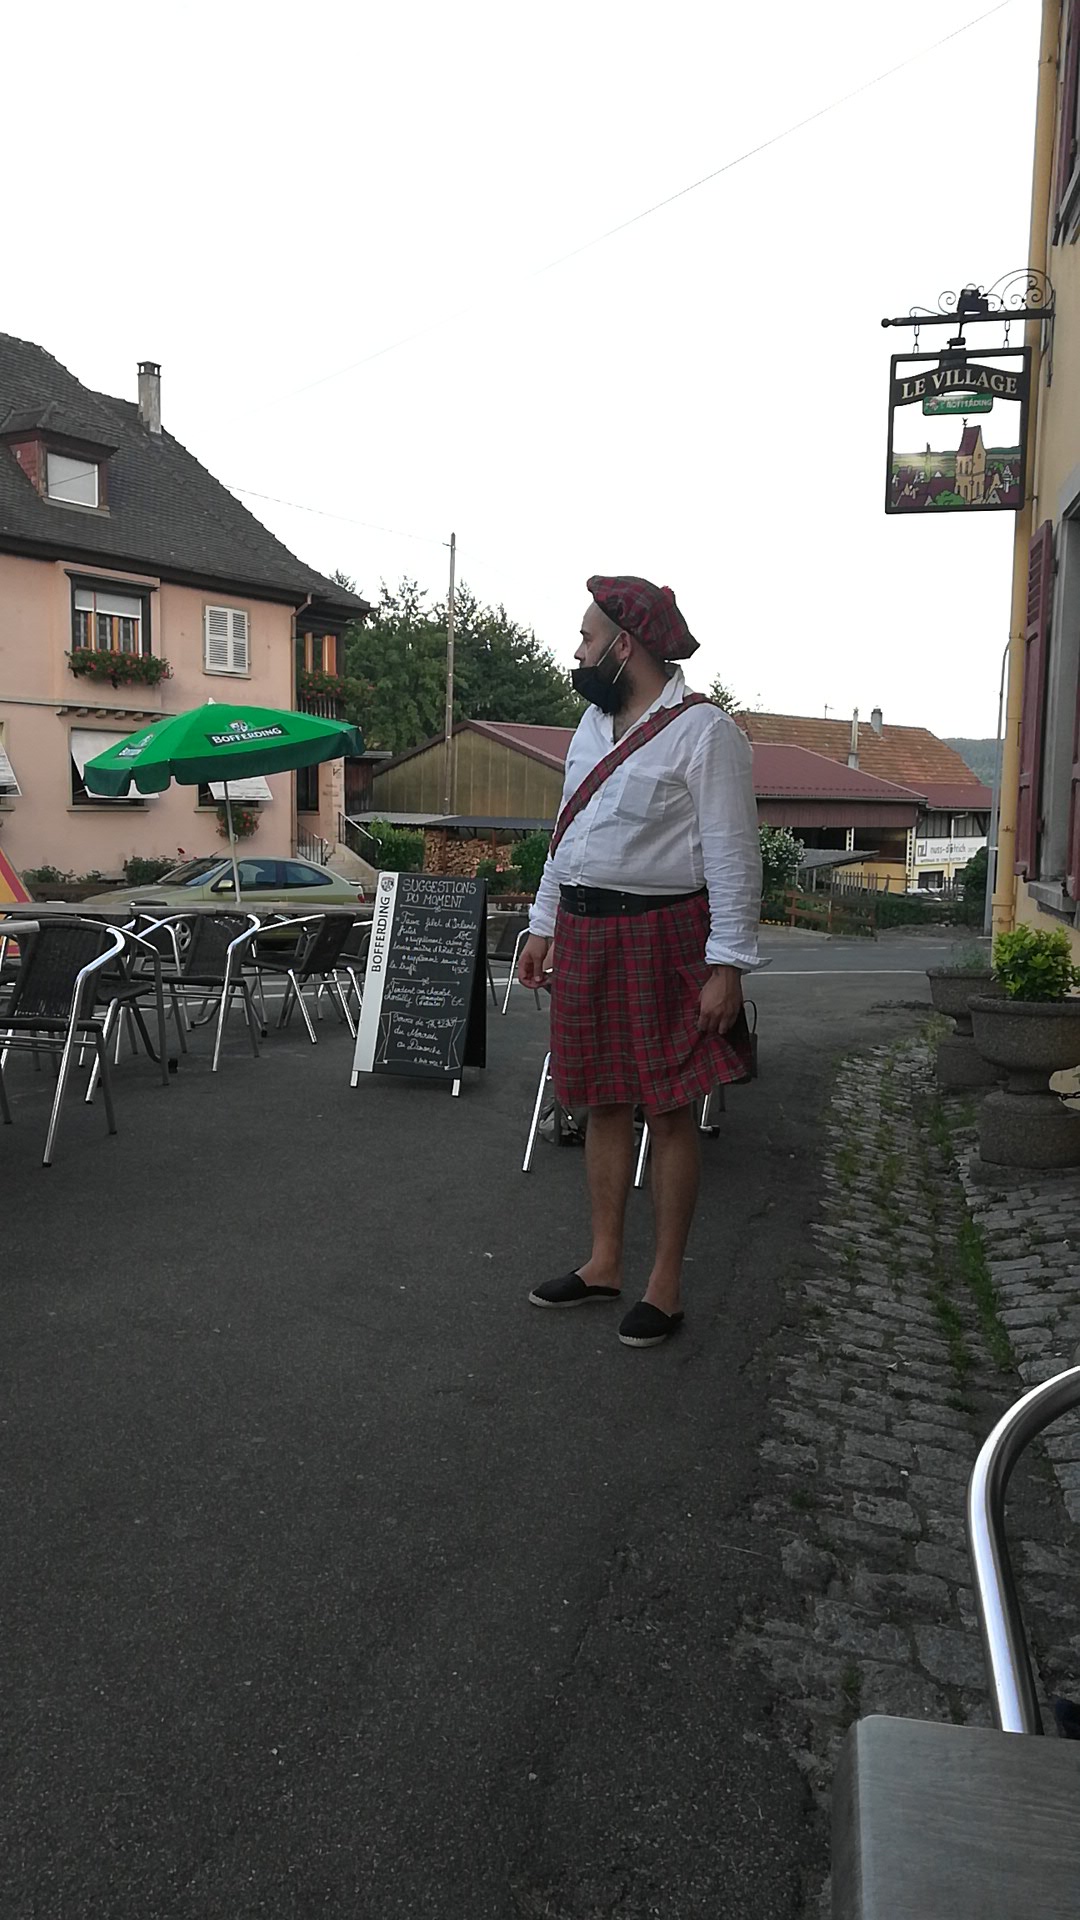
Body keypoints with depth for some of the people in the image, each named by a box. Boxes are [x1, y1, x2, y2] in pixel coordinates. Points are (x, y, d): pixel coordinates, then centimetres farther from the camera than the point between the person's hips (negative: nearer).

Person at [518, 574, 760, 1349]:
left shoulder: (702, 730, -12)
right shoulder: (593, 722, 13)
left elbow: (733, 856, -15)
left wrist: (728, 963, -18)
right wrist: (545, 926, 18)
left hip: (659, 936, -7)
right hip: (584, 933, 8)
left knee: (669, 1108, 2)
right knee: (603, 1101, 13)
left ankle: (667, 1283, 13)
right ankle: (605, 1262, 25)